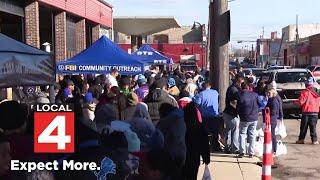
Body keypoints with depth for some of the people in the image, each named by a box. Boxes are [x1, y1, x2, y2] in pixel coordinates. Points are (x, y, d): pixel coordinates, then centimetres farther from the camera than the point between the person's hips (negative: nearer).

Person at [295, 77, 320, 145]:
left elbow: (300, 101, -14)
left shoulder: (305, 92, -11)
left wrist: (296, 102, 5)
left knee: (303, 127, 7)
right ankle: (314, 140, 4)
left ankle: (301, 139, 12)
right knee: (313, 127, 7)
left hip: (306, 112, -3)